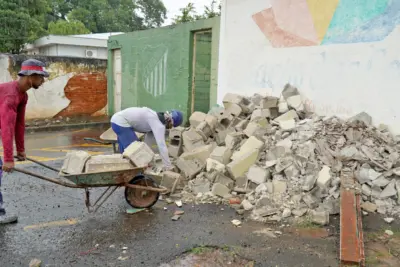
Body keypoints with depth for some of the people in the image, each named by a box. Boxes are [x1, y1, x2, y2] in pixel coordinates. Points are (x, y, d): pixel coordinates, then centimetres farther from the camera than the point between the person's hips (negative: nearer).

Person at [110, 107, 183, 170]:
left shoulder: (156, 121, 9)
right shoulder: (159, 125, -21)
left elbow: (148, 141, 15)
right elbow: (162, 146, -28)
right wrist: (168, 166, -28)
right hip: (121, 123, -11)